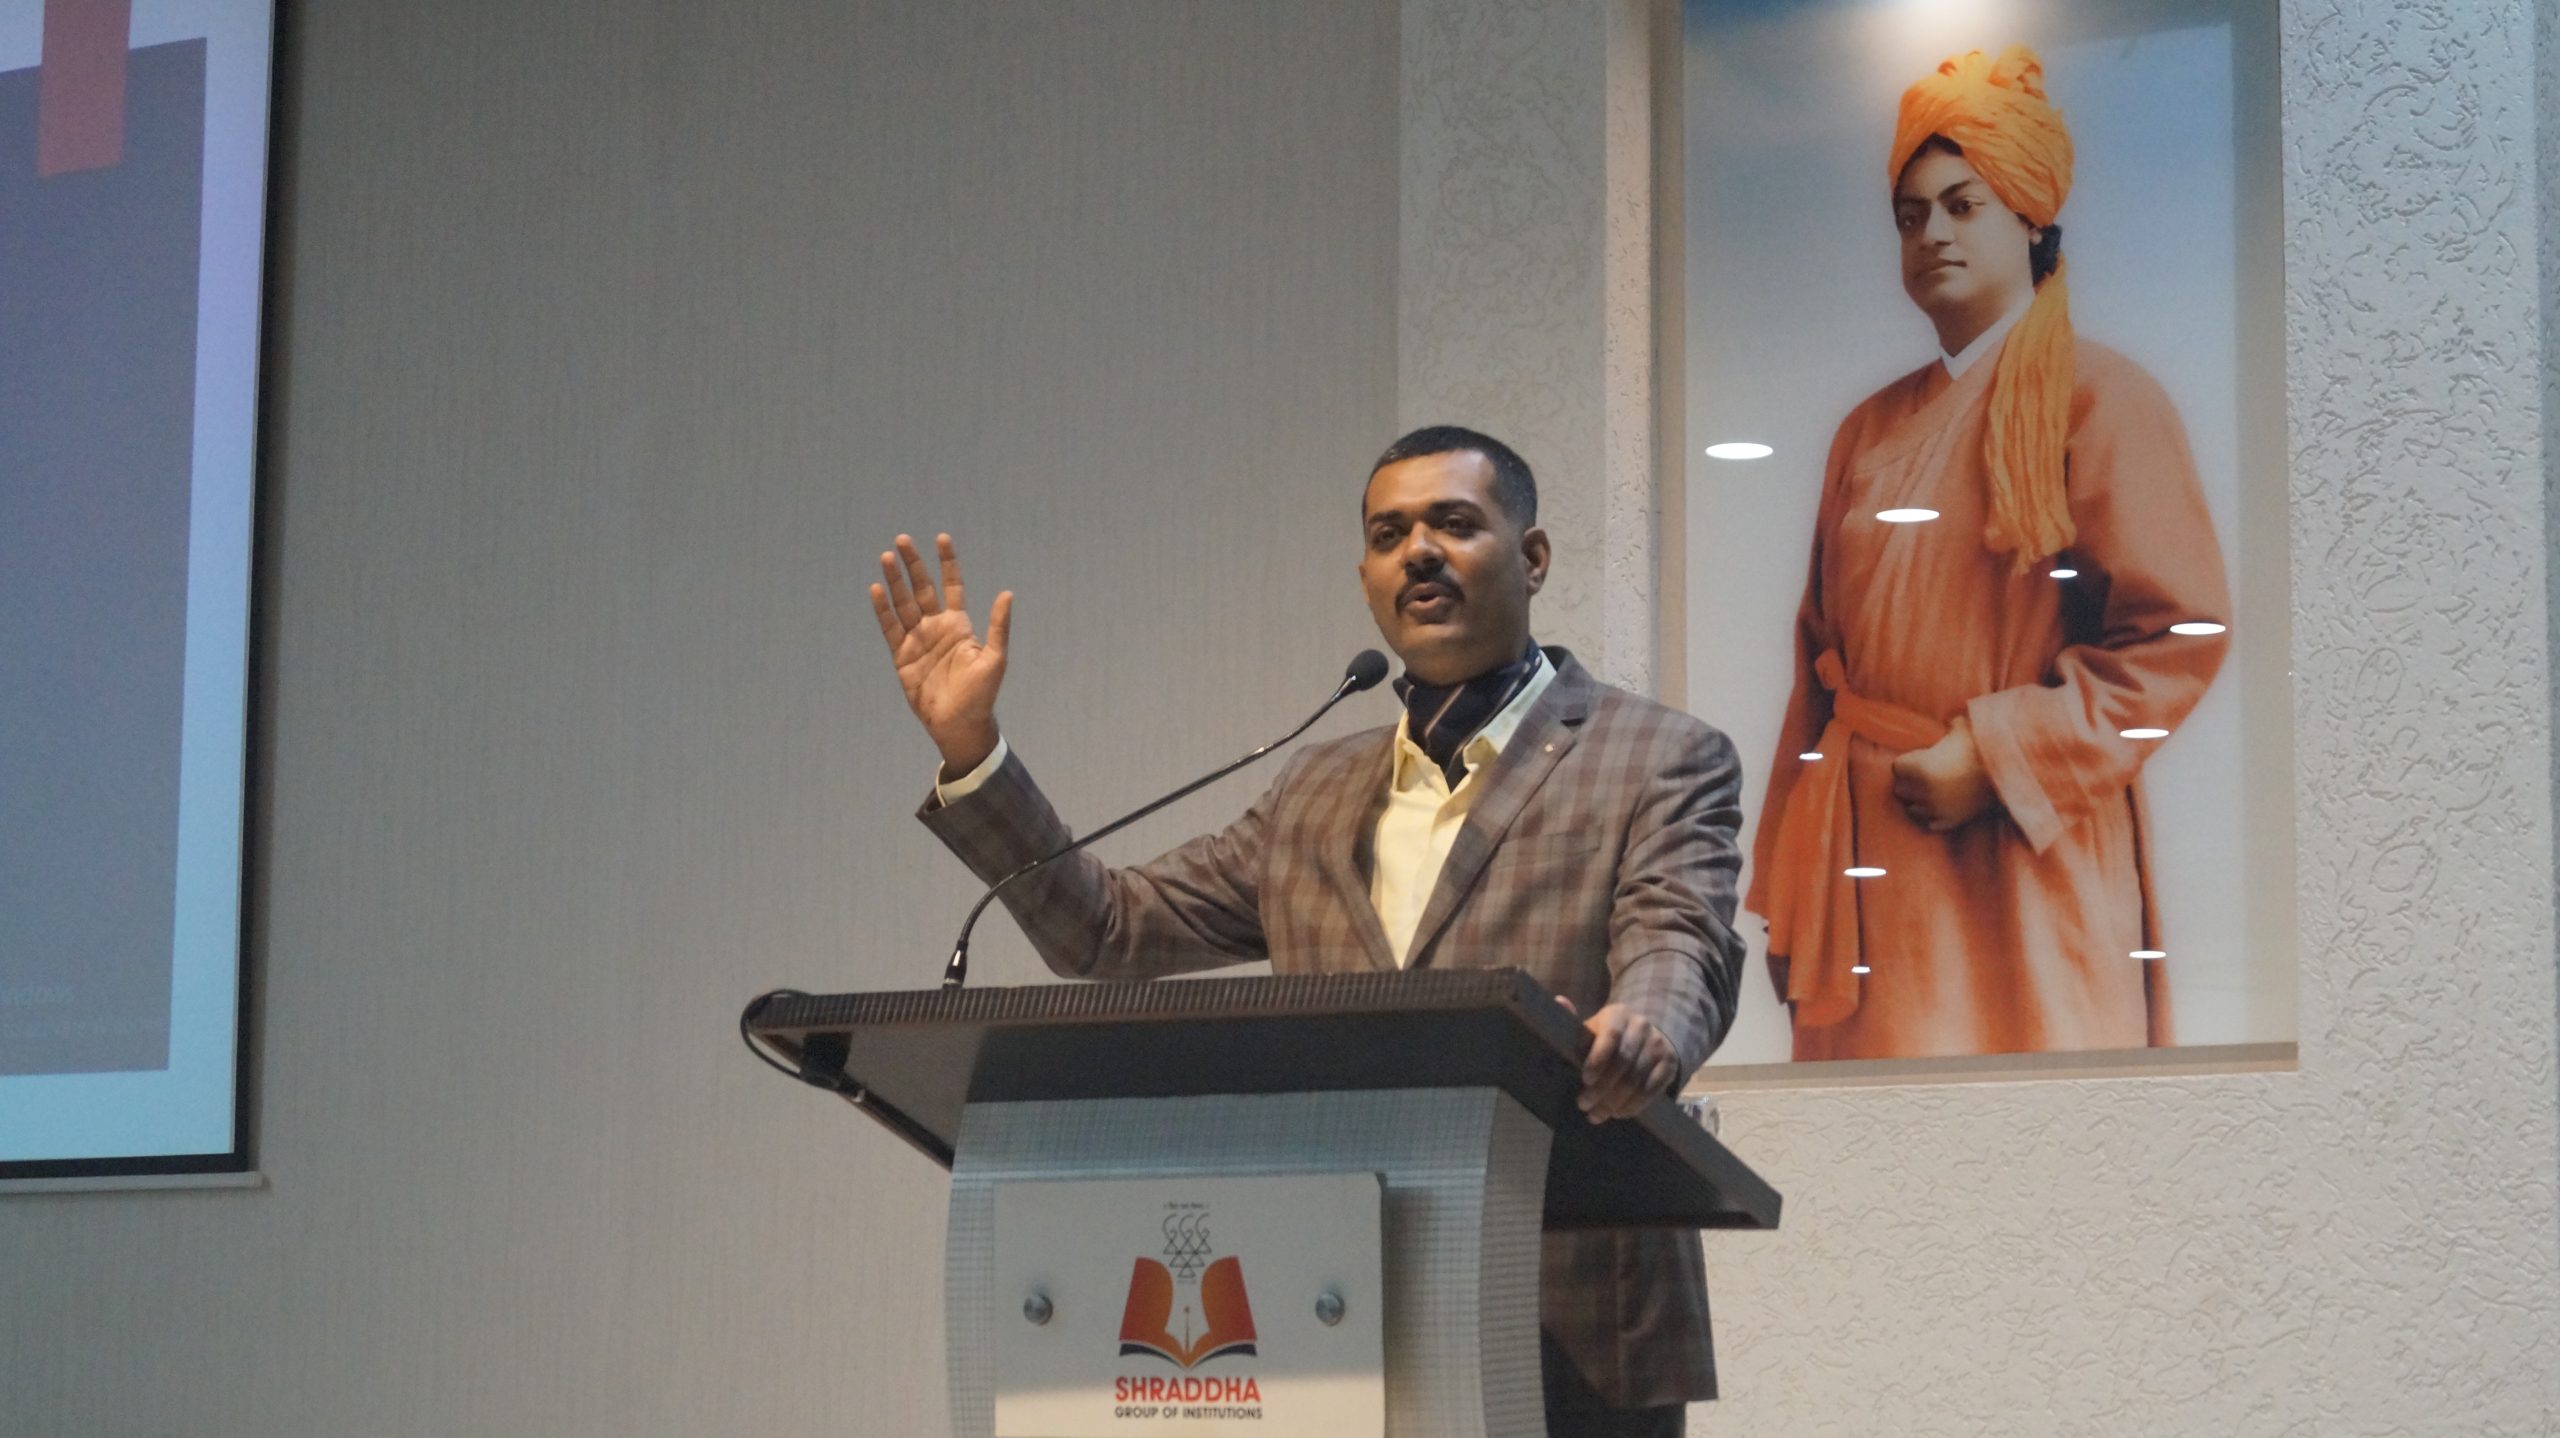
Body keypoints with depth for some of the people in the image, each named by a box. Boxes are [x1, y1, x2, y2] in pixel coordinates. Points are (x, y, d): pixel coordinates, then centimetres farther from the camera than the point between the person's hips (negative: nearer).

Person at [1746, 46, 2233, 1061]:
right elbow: (1821, 662, 14)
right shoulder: (1871, 433, 15)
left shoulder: (2097, 398, -1)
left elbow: (2179, 635, -10)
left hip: (2026, 859, -5)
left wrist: (1995, 761, -14)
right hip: (1871, 860, 5)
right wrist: (1787, 900, 10)